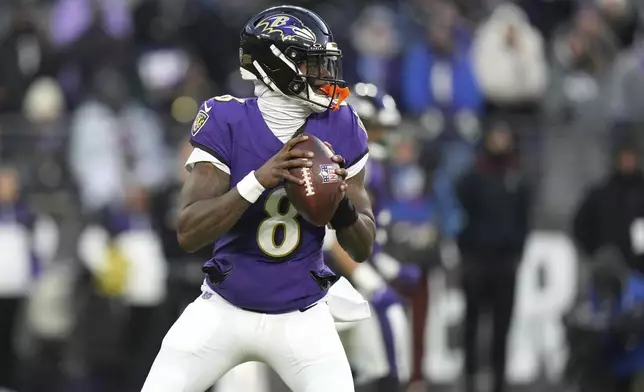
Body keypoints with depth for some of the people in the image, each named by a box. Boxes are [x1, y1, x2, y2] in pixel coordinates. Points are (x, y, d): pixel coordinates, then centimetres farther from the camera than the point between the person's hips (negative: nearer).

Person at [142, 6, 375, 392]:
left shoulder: (340, 130, -6)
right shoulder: (227, 125, -14)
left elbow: (363, 248, -1)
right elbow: (188, 233, -22)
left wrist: (343, 203, -24)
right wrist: (259, 180, -34)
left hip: (302, 317, 1)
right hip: (225, 311, -1)